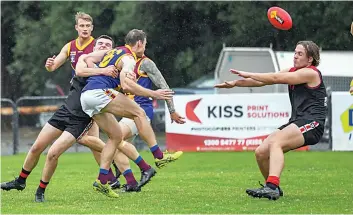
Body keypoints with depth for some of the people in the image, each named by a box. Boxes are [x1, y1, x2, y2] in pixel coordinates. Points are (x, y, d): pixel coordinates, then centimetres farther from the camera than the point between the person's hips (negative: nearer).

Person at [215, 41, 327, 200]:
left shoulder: (311, 73, -8)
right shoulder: (293, 72, 19)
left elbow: (275, 78, -13)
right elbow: (263, 81, 12)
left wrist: (248, 75, -7)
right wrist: (235, 83, 3)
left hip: (311, 123, -9)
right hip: (296, 122, 9)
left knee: (275, 142, -31)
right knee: (261, 153, -1)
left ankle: (272, 187, -45)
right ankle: (273, 188, 19)